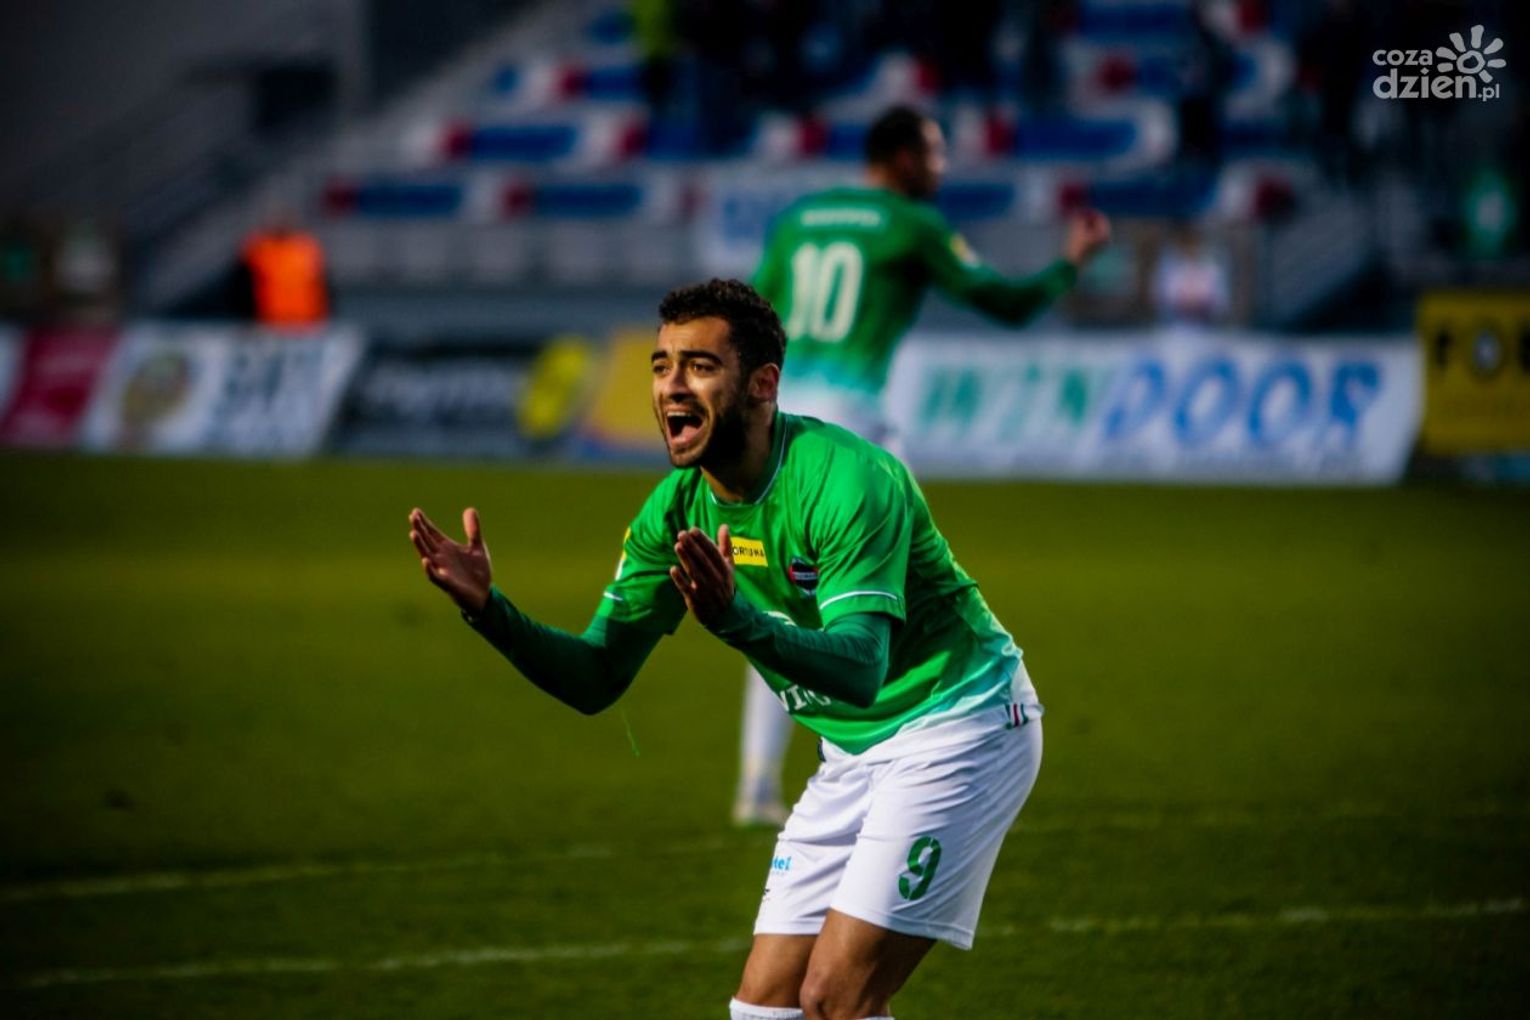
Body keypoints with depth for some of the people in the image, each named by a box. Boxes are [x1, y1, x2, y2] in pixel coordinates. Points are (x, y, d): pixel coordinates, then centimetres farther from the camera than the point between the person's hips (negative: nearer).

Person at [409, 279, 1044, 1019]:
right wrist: (487, 609, -19)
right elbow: (596, 678, -2)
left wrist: (737, 619, -55)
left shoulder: (846, 481, -26)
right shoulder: (675, 511, -4)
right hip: (853, 754, 7)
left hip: (955, 725, -7)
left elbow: (860, 668, -37)